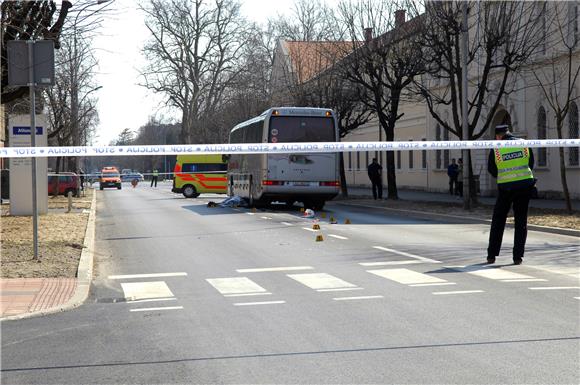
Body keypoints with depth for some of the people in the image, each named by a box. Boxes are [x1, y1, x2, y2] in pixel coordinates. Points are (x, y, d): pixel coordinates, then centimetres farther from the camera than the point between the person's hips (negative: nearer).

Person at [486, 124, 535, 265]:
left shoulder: (496, 149, -5)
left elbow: (491, 170, 3)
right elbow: (531, 164, 9)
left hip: (505, 187, -1)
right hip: (525, 186, 1)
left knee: (498, 220, 12)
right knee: (521, 220, 8)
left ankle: (492, 255, 12)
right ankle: (518, 256, 3)